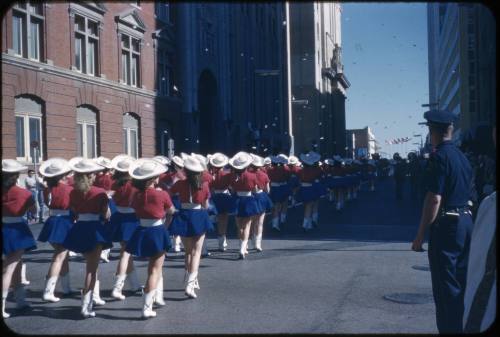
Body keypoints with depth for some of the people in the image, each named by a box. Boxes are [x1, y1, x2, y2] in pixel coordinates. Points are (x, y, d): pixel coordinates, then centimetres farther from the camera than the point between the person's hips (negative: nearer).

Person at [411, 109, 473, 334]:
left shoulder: (439, 157, -14)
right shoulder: (461, 156, 11)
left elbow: (434, 199, -18)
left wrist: (420, 235, -15)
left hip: (446, 225, -9)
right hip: (466, 221, 9)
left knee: (446, 286, -2)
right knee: (462, 283, 18)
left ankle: (450, 329, 3)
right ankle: (464, 327, 28)